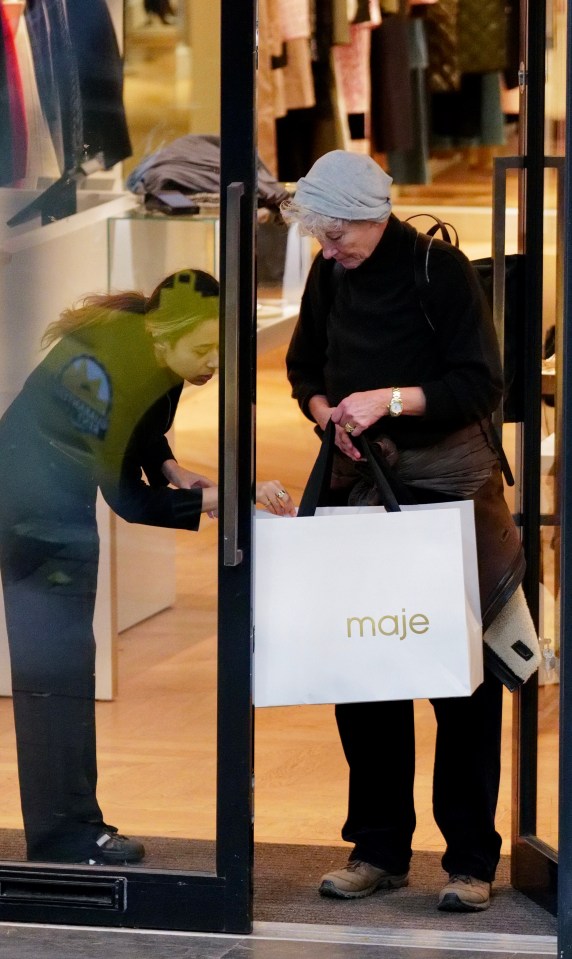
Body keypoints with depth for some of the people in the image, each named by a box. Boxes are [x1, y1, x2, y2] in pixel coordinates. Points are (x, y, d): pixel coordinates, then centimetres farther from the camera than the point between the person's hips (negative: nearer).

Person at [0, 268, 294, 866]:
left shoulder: (161, 356, -6)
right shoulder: (103, 366, -31)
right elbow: (128, 499, -28)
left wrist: (171, 470, -6)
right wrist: (220, 499, -32)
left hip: (66, 498, 9)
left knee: (64, 661, 11)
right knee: (53, 664, -8)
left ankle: (69, 824, 17)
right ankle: (65, 833, -5)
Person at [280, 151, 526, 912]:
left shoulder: (440, 269, -12)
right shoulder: (330, 275, 5)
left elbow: (482, 386, -14)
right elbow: (305, 368, 16)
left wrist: (390, 400, -23)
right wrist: (327, 412, -4)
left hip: (450, 485, -5)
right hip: (362, 483, 5)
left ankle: (471, 860, 3)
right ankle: (378, 850, 14)